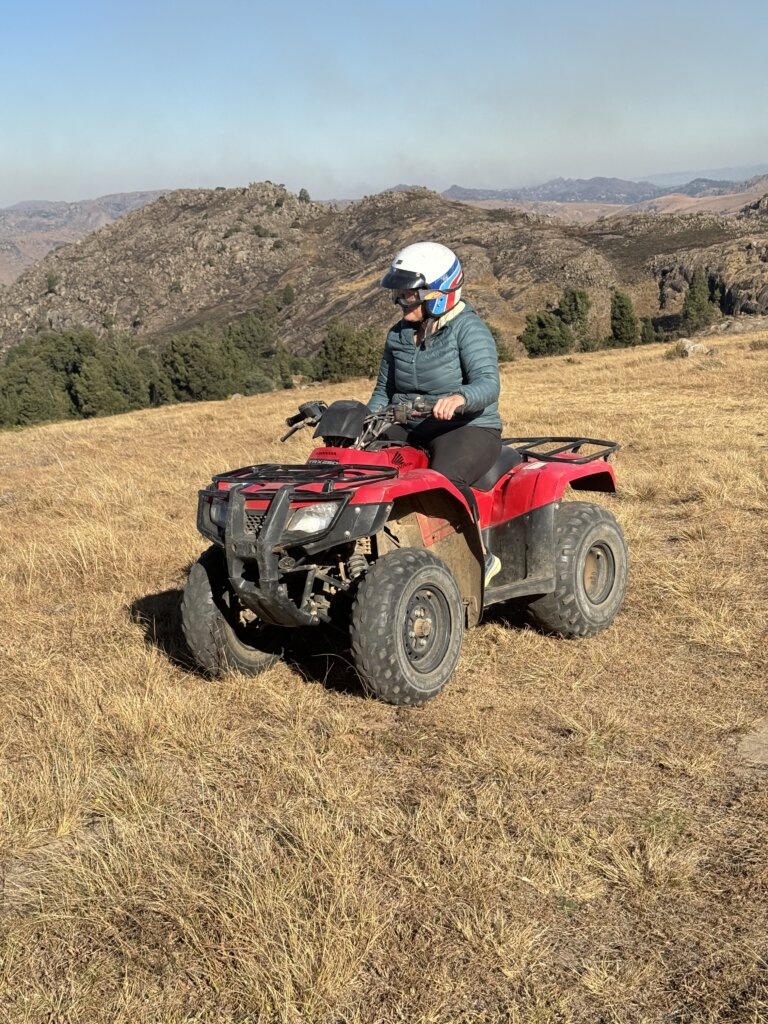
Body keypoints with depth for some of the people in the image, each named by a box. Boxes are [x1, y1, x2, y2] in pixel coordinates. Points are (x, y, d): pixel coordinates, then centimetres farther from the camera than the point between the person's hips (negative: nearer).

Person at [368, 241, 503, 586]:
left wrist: (459, 398, -48)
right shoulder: (398, 335, 11)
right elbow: (383, 391, 17)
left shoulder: (469, 329, -10)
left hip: (469, 429, -6)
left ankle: (481, 558, -16)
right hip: (409, 430, 7)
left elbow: (488, 384, -26)